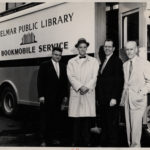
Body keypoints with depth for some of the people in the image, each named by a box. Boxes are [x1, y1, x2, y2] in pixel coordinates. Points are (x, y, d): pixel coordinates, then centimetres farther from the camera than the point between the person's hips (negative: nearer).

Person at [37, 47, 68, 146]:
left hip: (58, 97, 4)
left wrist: (65, 95, 7)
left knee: (57, 118, 4)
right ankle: (46, 138, 9)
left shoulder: (63, 67, 13)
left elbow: (65, 82, 13)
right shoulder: (45, 65, 1)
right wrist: (41, 95, -10)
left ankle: (55, 137, 12)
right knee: (47, 118, 1)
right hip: (47, 97, -4)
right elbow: (40, 81, -4)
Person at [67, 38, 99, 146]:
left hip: (89, 93, 0)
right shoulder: (71, 62, 14)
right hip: (75, 93, 0)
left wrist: (87, 87, -11)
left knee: (87, 119, -1)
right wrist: (80, 87, -11)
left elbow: (94, 77, 3)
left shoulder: (94, 61, 13)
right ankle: (76, 142, 7)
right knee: (76, 120, 0)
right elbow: (71, 77, 2)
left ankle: (86, 142, 6)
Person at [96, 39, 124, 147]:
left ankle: (113, 144, 10)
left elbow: (119, 81, -14)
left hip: (111, 99, -7)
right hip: (102, 99, 8)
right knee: (104, 123, 12)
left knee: (112, 124, 0)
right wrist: (98, 97, 12)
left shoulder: (117, 61, -7)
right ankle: (104, 143, 21)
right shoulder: (103, 62, 18)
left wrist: (114, 98, -18)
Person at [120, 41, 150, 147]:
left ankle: (136, 145, 3)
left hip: (138, 98, -5)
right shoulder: (125, 65, 14)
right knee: (128, 123, 8)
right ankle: (130, 144, 18)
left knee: (136, 124, -9)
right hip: (127, 97, 5)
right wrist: (123, 98, 10)